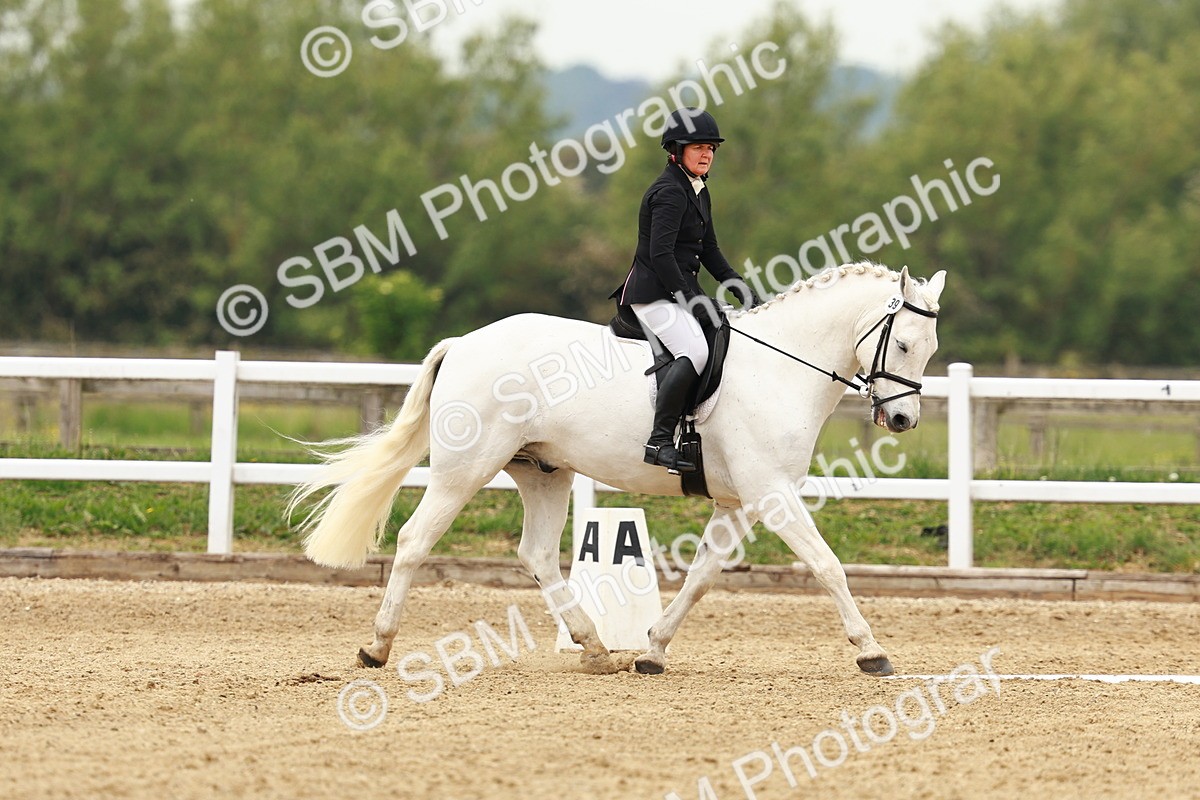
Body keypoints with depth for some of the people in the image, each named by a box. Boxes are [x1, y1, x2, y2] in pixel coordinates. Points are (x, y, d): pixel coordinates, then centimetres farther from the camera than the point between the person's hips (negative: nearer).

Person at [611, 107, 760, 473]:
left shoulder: (698, 191, 17)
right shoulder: (669, 193, -14)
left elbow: (708, 251, 23)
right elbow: (660, 253, -23)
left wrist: (742, 290, 14)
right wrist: (690, 300, -23)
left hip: (679, 291, 11)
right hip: (654, 293, -11)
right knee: (694, 351, -31)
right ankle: (660, 440, -34)